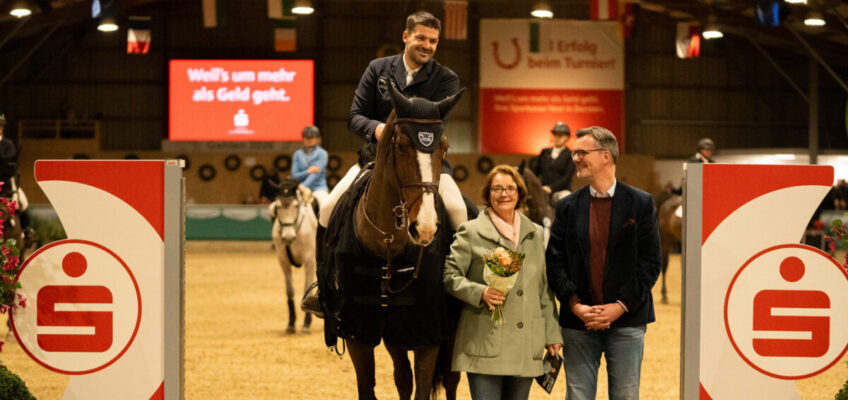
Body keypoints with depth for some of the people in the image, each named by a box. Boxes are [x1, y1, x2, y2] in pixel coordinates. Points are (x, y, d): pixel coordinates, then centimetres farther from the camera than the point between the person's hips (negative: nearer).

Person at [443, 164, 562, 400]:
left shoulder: (536, 234, 15)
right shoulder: (471, 232, 2)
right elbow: (450, 276, -1)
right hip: (484, 344, -4)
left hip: (526, 346, 4)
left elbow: (545, 290, 17)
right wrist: (480, 292, -18)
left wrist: (552, 335, 13)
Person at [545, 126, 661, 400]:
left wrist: (619, 307, -11)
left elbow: (650, 262, -3)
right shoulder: (568, 207, 7)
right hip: (579, 324, 2)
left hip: (626, 321, -2)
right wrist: (575, 306, -10)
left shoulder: (640, 203, 1)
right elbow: (555, 262, 3)